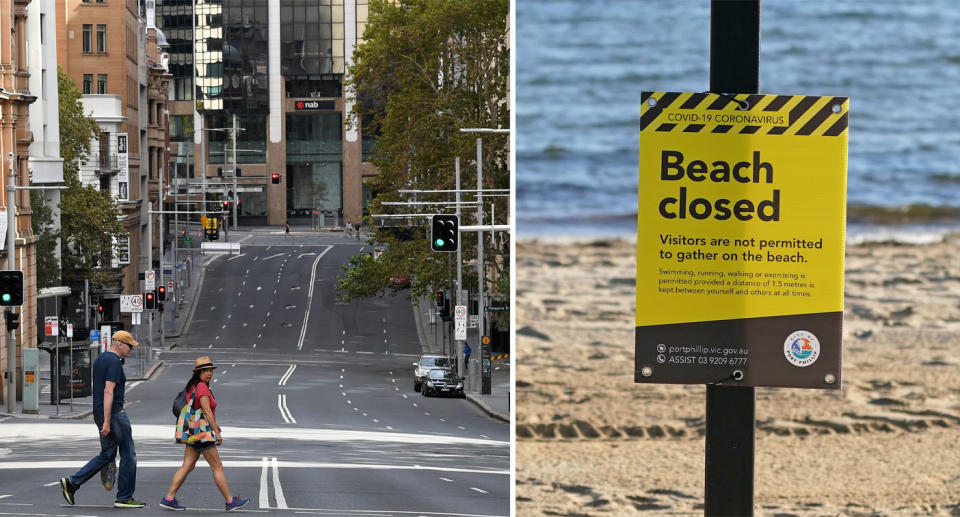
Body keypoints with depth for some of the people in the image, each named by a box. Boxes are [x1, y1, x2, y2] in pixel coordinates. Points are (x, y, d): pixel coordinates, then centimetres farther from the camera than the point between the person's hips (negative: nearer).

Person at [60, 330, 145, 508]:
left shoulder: (100, 359, 15)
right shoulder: (114, 362, -16)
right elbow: (108, 391, -23)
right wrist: (107, 422, -25)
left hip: (100, 412, 10)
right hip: (114, 413, -10)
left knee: (107, 454, 14)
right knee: (128, 455, 1)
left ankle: (72, 482, 6)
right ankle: (124, 498, 5)